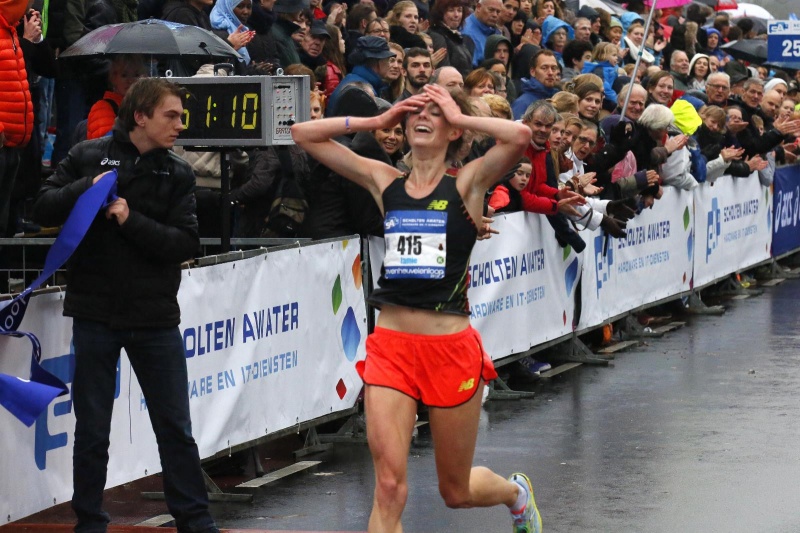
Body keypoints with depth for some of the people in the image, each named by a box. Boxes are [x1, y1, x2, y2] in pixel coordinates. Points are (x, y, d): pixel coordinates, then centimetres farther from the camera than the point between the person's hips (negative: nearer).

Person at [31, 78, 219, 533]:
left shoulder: (178, 174, 4)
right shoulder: (89, 157, 1)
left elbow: (187, 243, -6)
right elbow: (44, 210, -2)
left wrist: (131, 220, -17)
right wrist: (87, 187, -18)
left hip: (156, 318, 1)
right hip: (95, 313, -1)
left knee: (176, 428, 7)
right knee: (92, 431, 6)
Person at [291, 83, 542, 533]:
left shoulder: (468, 183, -1)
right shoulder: (385, 182, 7)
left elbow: (520, 137, -20)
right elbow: (304, 134, 8)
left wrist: (460, 117, -7)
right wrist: (379, 121, 4)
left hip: (451, 348, -2)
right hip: (391, 344, 2)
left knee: (456, 491, 14)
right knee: (389, 487, -12)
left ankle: (516, 492, 48)